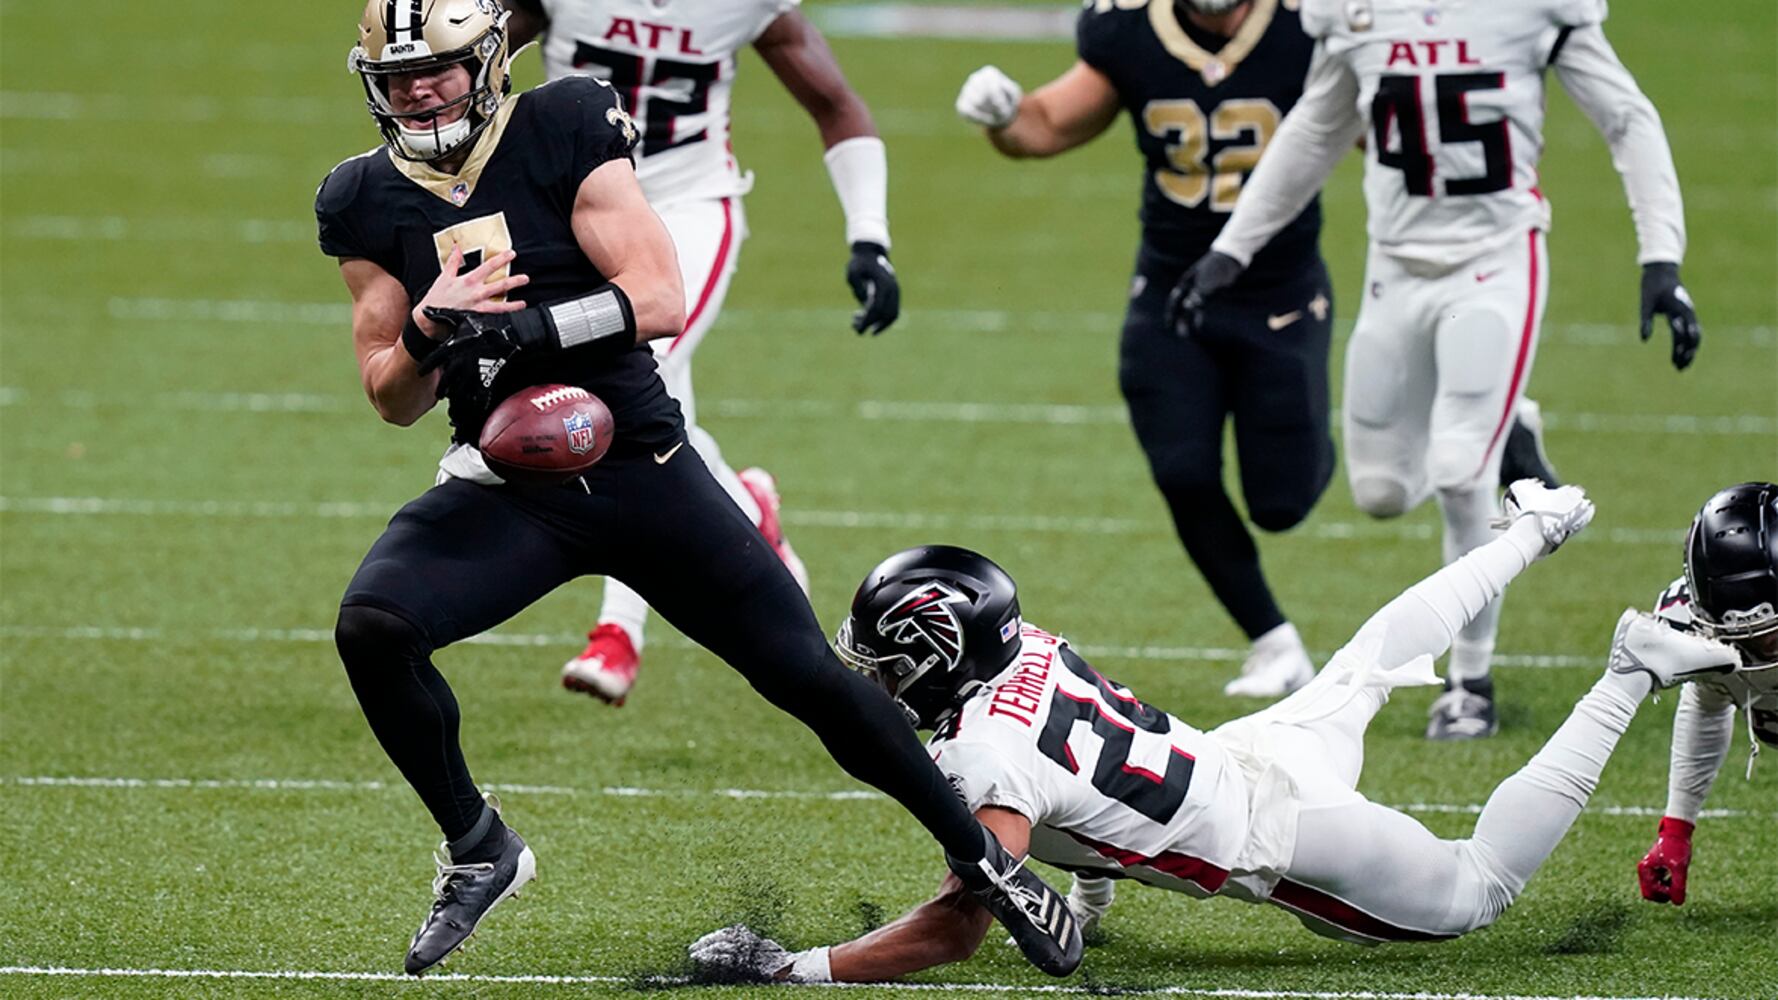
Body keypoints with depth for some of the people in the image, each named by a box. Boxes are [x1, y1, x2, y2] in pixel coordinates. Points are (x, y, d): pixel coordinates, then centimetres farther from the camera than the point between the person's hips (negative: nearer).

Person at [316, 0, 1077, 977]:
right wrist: (426, 331, -19)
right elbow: (393, 400, 3)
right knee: (371, 627, -24)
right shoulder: (370, 202, 1)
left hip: (642, 470, -2)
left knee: (808, 676, 0)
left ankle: (981, 857, 20)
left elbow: (662, 301, -16)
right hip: (507, 488, 2)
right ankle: (477, 849, -3)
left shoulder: (562, 134, -9)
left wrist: (523, 326, -30)